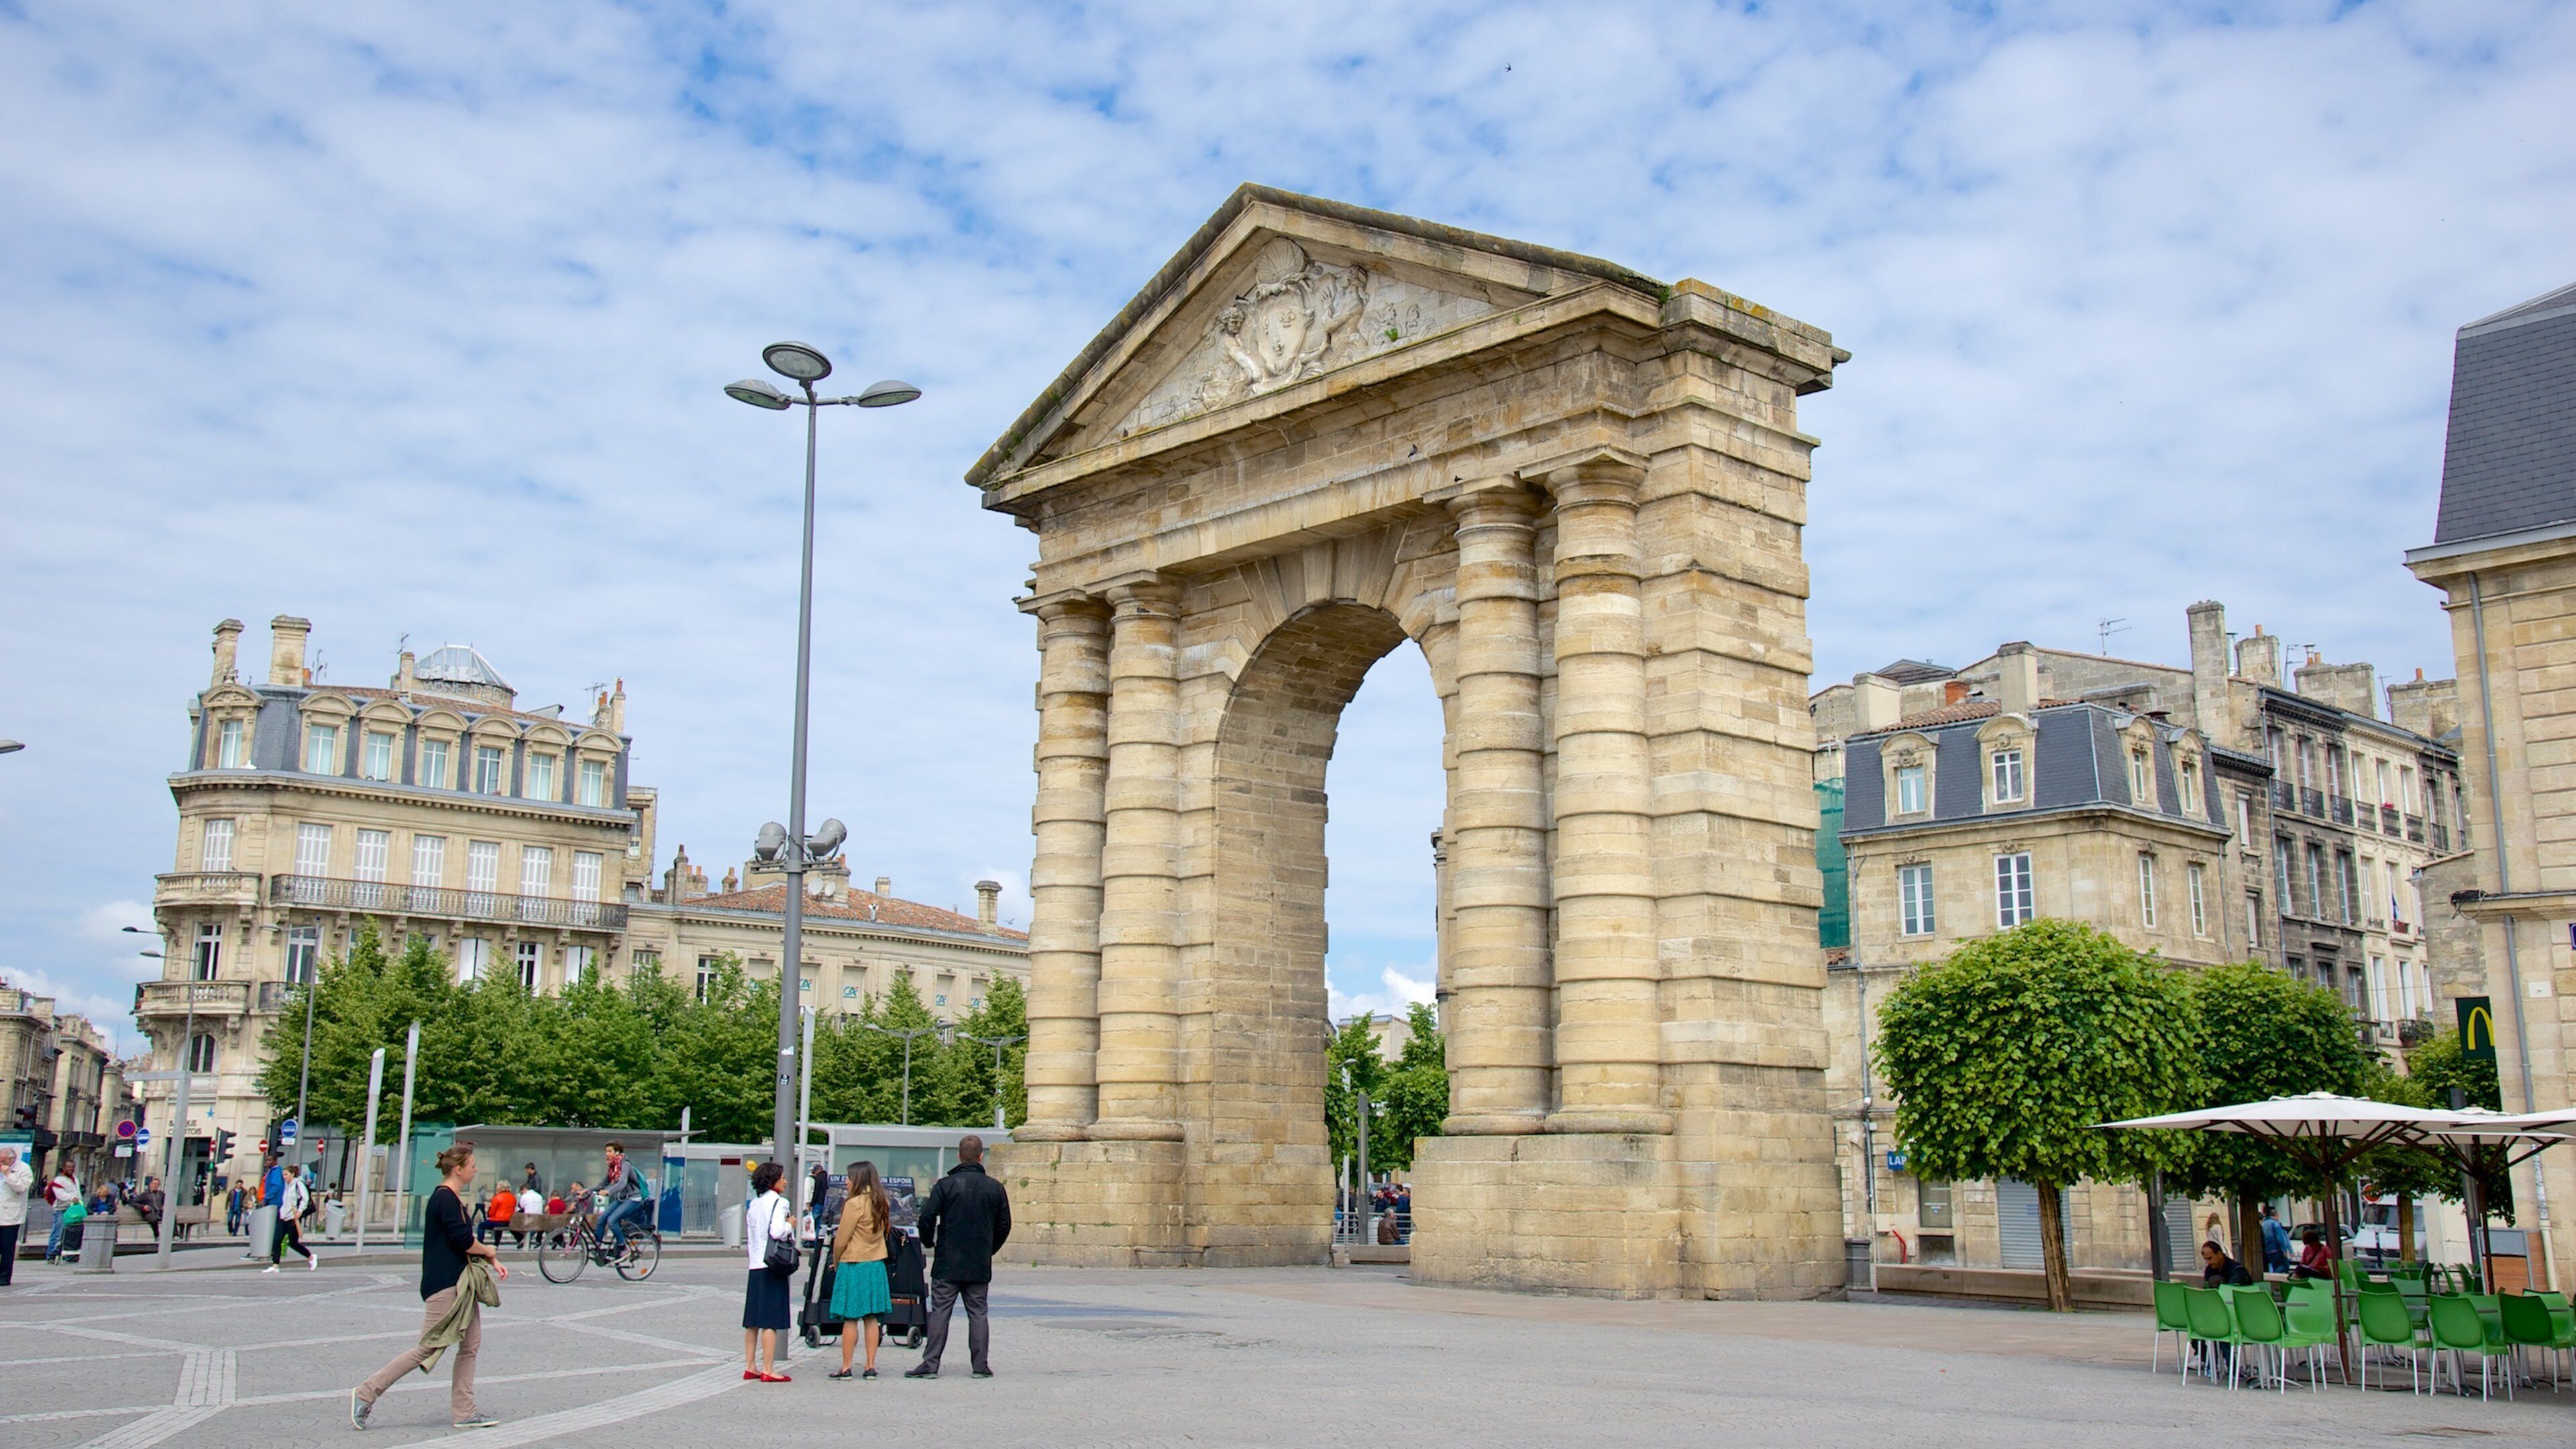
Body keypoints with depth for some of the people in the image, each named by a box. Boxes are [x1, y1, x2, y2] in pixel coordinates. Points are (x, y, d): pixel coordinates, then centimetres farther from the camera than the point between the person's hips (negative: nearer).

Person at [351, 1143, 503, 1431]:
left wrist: (492, 1261, 10)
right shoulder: (445, 1198, -16)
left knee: (470, 1346, 8)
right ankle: (366, 1394, 5)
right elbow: (463, 1241, -22)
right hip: (444, 1285, -10)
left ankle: (463, 1412, 11)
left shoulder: (453, 1198, 15)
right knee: (428, 1348, -5)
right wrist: (489, 1252, -4)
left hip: (461, 1283, 10)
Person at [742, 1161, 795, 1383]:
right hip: (773, 1265, -8)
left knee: (753, 1320, 10)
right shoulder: (779, 1202, -9)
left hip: (755, 1265, 8)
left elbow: (749, 1235, 16)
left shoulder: (753, 1204, 14)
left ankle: (750, 1367, 14)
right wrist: (791, 1224, -4)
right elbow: (777, 1231, -22)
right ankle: (768, 1370, -7)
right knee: (771, 1321, -7)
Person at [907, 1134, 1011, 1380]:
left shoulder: (946, 1185, -6)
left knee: (940, 1312, 2)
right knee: (978, 1313, 8)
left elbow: (927, 1217, -10)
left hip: (947, 1263, -2)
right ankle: (981, 1365, 7)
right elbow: (1004, 1225, 8)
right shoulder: (995, 1187, 3)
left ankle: (930, 1364, -1)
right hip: (980, 1267, 2)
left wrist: (929, 1243, 8)